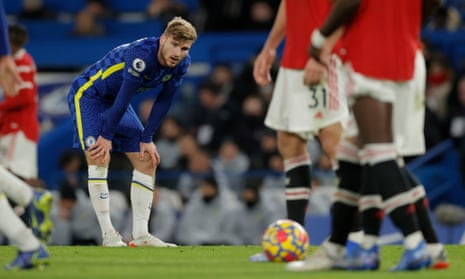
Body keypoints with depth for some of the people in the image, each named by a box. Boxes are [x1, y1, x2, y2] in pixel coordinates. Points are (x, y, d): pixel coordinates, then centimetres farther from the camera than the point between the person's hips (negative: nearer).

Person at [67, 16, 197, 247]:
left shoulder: (181, 64, -12)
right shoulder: (141, 55, -36)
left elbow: (164, 102, -3)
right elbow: (124, 97, -30)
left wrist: (147, 139, -4)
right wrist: (107, 137, -24)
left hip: (117, 103, 8)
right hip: (88, 95, -8)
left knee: (147, 161, 2)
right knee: (99, 158, -21)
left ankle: (140, 235, 4)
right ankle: (108, 236, -19)